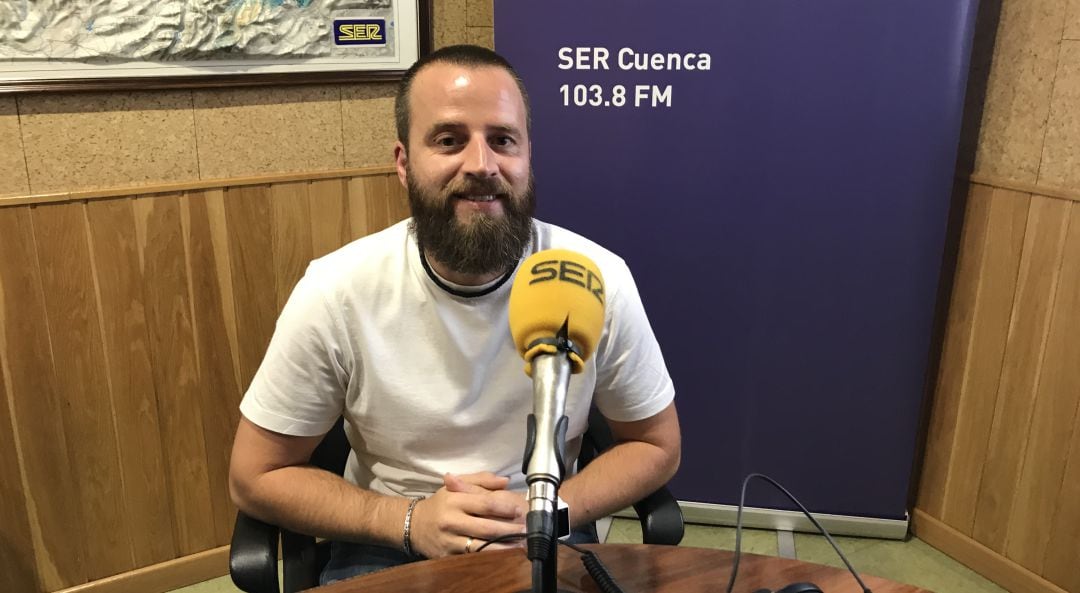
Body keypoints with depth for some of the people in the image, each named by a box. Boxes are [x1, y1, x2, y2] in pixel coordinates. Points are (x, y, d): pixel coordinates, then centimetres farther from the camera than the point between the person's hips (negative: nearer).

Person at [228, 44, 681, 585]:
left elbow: (655, 445, -2)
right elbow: (255, 477, -5)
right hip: (388, 548, 0)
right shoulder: (336, 292, -17)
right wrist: (409, 520, -18)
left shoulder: (598, 281, -16)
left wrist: (545, 512, -18)